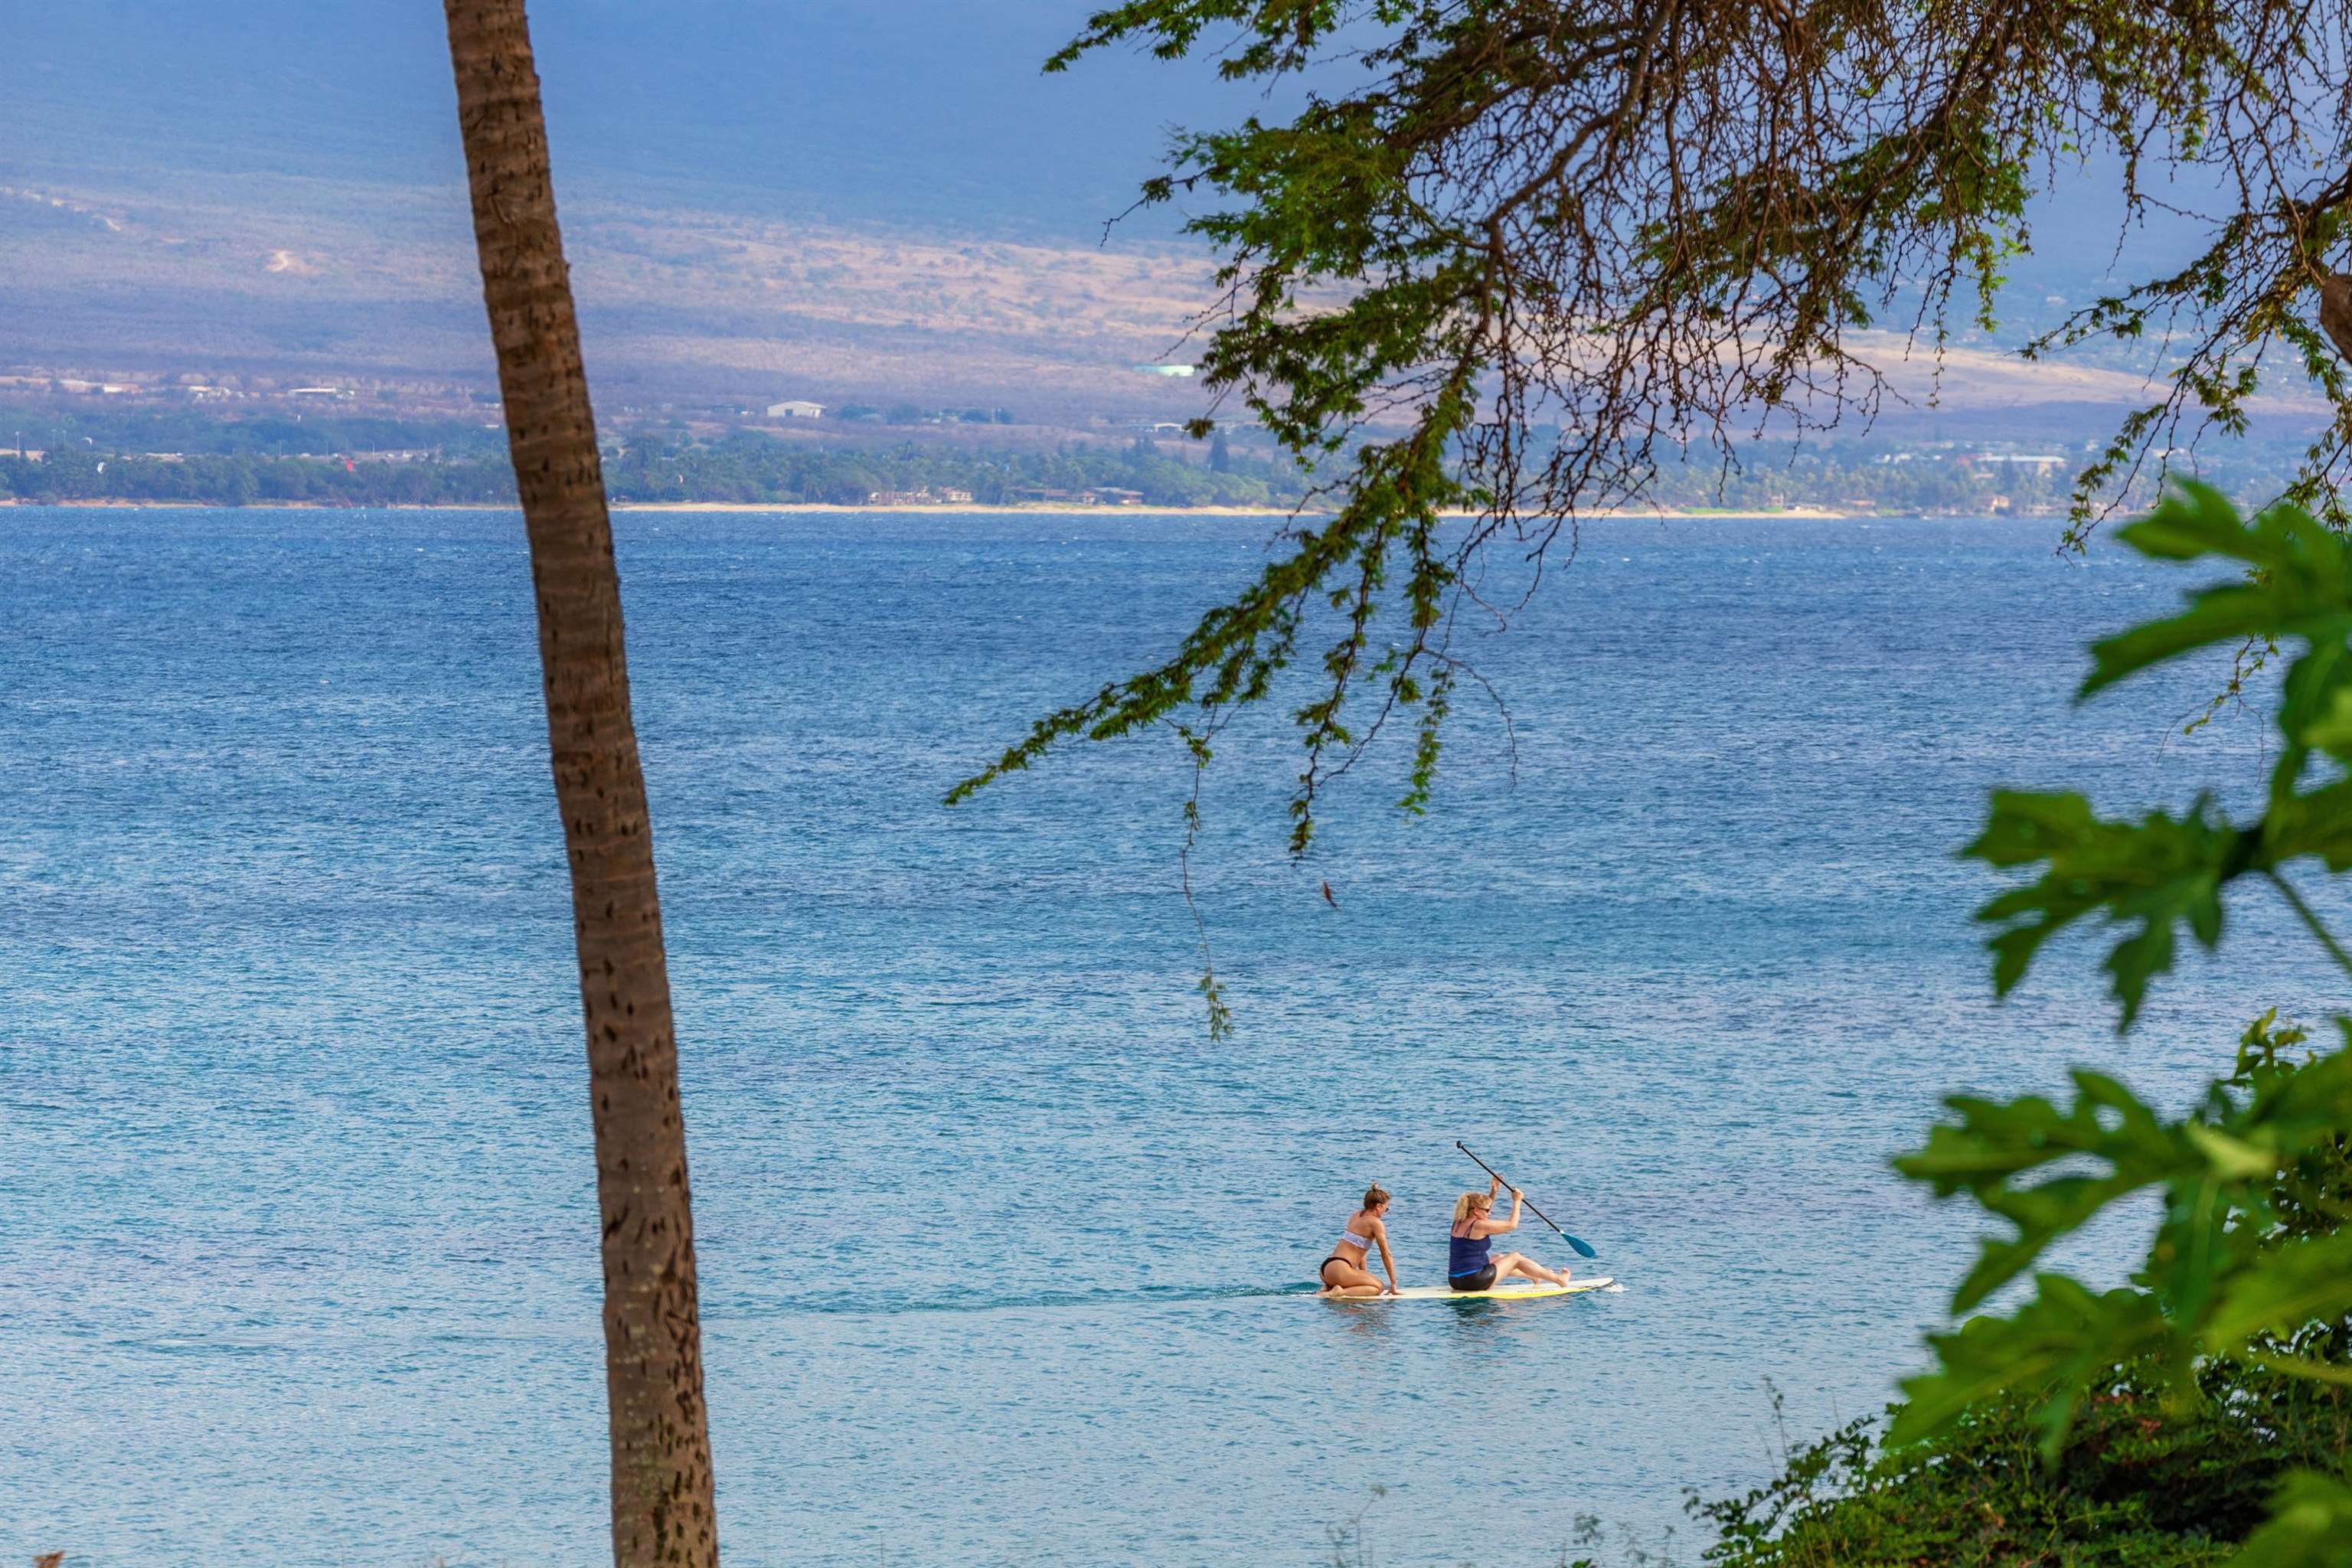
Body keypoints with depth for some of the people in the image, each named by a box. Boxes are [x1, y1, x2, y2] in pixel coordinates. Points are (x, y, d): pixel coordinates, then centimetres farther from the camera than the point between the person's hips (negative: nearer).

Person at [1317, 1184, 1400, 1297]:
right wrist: (1393, 1284, 2)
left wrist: (1365, 1277, 29)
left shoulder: (1356, 1216, 20)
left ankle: (1329, 1287, 9)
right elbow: (1386, 1256, -3)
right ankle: (1341, 1292, -17)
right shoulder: (1375, 1223, -5)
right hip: (1339, 1270, -9)